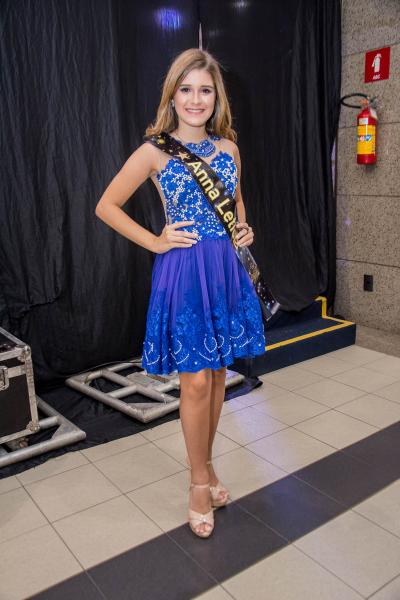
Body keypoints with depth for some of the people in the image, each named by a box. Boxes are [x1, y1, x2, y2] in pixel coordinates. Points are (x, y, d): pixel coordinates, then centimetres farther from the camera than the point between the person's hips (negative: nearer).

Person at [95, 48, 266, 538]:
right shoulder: (155, 152, -5)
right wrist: (155, 242, -6)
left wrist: (243, 229, 8)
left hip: (226, 269, 5)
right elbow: (106, 207, -1)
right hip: (183, 271, -5)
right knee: (195, 382, -1)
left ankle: (205, 466, 32)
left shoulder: (228, 147, 9)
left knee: (217, 375, 12)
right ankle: (199, 484, 20)